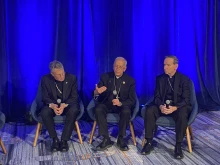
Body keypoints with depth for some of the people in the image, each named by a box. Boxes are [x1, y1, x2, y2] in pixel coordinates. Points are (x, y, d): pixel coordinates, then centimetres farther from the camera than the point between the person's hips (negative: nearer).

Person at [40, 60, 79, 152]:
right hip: (52, 105, 1)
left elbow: (74, 97, -8)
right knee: (44, 112, -33)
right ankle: (55, 139, -16)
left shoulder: (72, 78, -8)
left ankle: (64, 140, -25)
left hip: (68, 104, 0)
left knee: (73, 111, -35)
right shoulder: (45, 79, -7)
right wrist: (52, 105, -30)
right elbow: (45, 97, -6)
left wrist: (64, 105, -29)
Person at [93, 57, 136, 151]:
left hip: (122, 105, -1)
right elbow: (96, 93, -1)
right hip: (107, 103, 1)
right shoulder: (105, 77, 3)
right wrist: (96, 92, -28)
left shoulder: (130, 80, 2)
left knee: (126, 111, -34)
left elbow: (132, 100, -4)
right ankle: (106, 139, -24)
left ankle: (121, 139, -17)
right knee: (98, 109, -32)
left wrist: (121, 103, -26)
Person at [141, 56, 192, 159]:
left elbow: (186, 99, -11)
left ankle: (178, 146, -24)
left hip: (178, 107, -3)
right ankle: (149, 143, -20)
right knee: (149, 111, -27)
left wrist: (175, 107, -30)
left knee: (182, 115, -37)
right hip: (163, 106, 3)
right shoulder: (159, 78, 5)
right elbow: (157, 97, 1)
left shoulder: (184, 79, -4)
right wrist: (161, 106, -23)